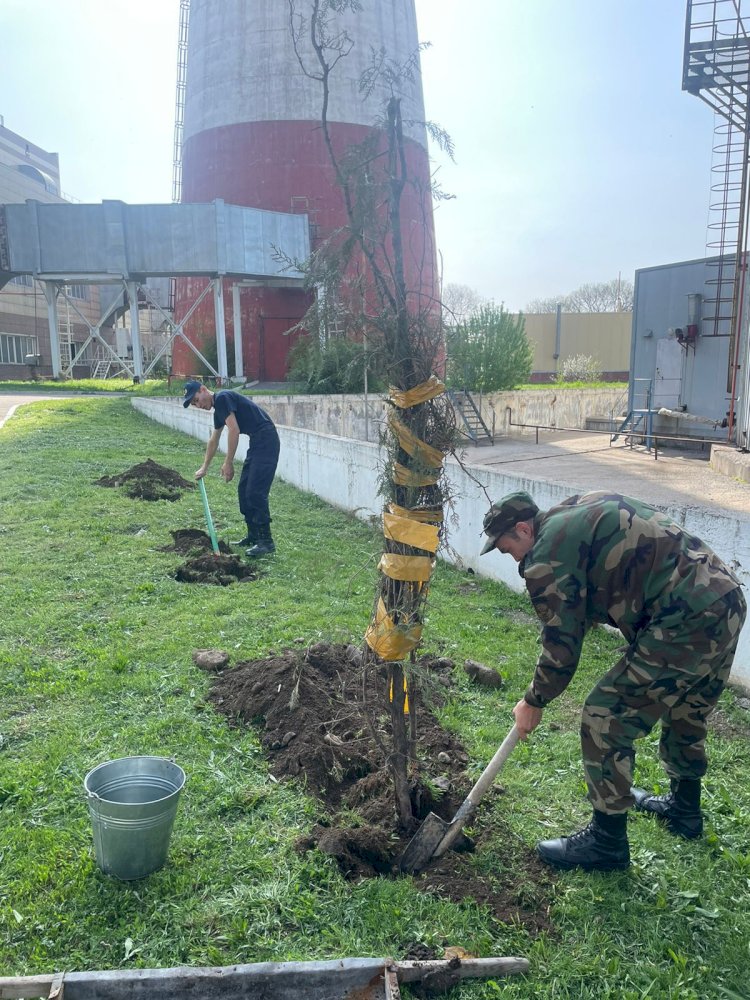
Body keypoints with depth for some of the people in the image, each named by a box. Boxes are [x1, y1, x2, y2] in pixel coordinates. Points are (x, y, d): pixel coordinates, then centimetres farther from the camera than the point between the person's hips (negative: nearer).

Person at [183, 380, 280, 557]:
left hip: (266, 441, -10)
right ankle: (253, 535, 20)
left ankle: (266, 541, -7)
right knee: (244, 489, 13)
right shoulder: (218, 409, 20)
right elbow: (213, 441, 32)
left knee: (256, 491, -12)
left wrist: (228, 463, -15)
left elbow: (234, 430, -18)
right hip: (256, 442, 10)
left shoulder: (222, 398, -10)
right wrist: (204, 468, 39)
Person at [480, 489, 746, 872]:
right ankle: (684, 810, 51)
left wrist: (534, 702, 8)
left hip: (685, 623, -10)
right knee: (687, 714, 29)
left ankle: (607, 843, 17)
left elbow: (562, 643, -6)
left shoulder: (547, 553, -10)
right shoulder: (578, 512, 18)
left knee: (605, 719, 2)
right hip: (727, 601, 10)